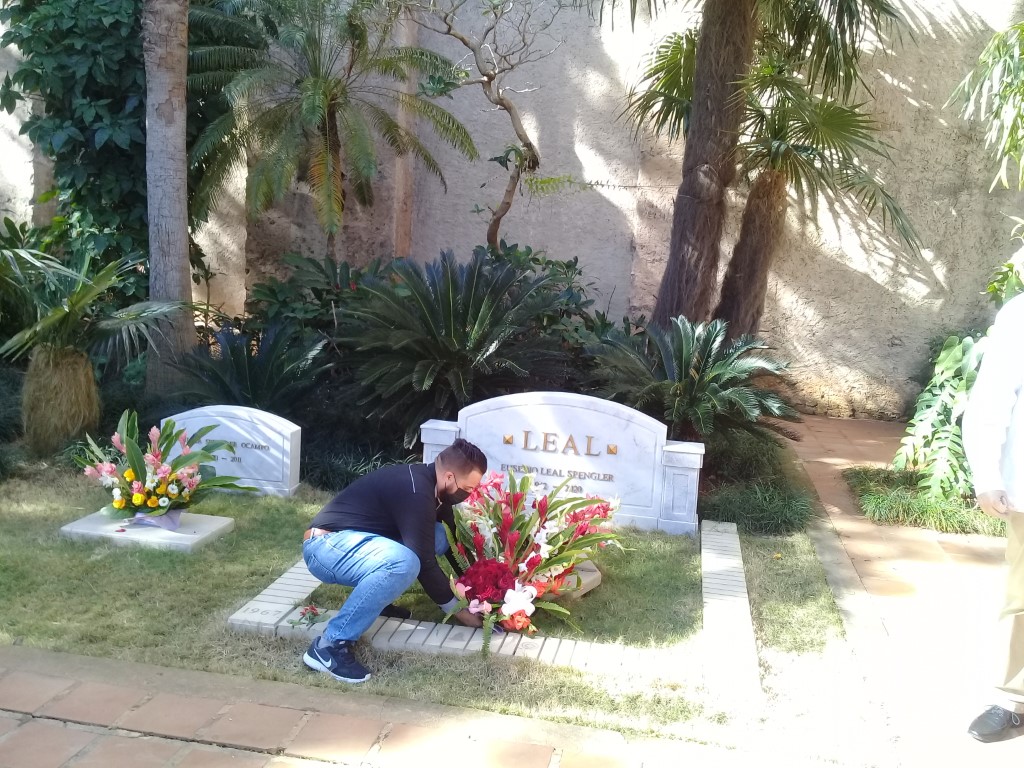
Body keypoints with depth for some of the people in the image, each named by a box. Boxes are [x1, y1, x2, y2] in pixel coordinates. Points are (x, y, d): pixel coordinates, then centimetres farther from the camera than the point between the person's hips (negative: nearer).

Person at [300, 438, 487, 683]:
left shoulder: (429, 483, 5)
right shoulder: (415, 491, -24)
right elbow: (423, 563, -22)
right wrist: (458, 609, -10)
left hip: (350, 540, 10)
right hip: (326, 545, -10)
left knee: (436, 537, 1)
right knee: (403, 562, -36)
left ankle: (373, 599, 8)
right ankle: (329, 646, -24)